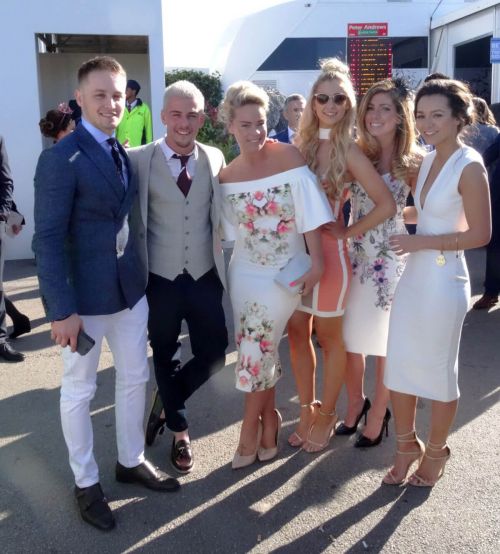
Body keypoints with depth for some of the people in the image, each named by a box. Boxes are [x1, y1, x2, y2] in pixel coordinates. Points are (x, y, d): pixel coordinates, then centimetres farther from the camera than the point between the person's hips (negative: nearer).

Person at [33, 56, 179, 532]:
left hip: (129, 288, 7)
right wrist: (61, 309, -20)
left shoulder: (124, 152, 6)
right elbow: (47, 238, -18)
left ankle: (131, 461, 38)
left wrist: (140, 275, 4)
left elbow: (125, 218, 9)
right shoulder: (61, 158, -16)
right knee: (79, 390, 10)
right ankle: (85, 482, 29)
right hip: (83, 295, -7)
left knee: (135, 377, 18)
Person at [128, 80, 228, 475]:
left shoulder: (215, 159, 2)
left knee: (214, 355, 6)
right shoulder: (140, 160, -6)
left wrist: (224, 266, 5)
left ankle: (168, 400, 35)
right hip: (161, 278, -2)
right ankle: (180, 432, 34)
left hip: (204, 276, 2)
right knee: (165, 357, 13)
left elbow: (220, 217, 8)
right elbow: (133, 221, -3)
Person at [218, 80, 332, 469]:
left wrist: (317, 264, -16)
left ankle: (251, 426, 18)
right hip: (245, 272, 4)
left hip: (284, 273, -4)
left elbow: (309, 214, -14)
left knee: (256, 351, -2)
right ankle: (269, 417, 31)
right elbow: (232, 228, 7)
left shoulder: (288, 157, -13)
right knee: (260, 351, 10)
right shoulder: (227, 176, -1)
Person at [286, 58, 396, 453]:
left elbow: (387, 205, -14)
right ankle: (307, 410, 30)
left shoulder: (349, 152, -10)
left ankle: (327, 416, 27)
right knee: (297, 334, 12)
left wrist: (347, 232, -11)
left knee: (329, 337, 10)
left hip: (329, 252, -5)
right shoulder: (302, 144, 5)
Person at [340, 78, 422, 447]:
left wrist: (396, 213, -19)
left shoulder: (412, 162, -7)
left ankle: (378, 413, 30)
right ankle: (355, 403, 37)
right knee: (349, 336, 13)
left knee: (385, 341, 11)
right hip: (354, 256, 4)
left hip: (390, 261, -3)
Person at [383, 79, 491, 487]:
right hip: (412, 275, 7)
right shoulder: (429, 161, 8)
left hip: (444, 280, -7)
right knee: (399, 366, 12)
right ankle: (407, 445, 32)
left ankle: (436, 452, 31)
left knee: (439, 372, 9)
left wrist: (420, 242, -18)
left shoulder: (470, 166, -14)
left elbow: (480, 234, -16)